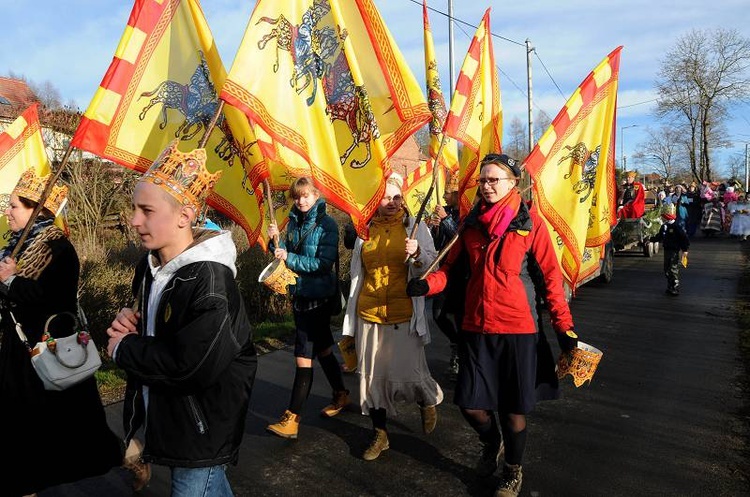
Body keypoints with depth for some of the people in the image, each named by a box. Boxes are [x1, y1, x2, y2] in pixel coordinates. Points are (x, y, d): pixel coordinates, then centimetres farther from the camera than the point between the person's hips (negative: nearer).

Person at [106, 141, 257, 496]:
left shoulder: (209, 280, -27)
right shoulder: (150, 265, 1)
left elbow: (193, 368, -32)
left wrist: (125, 348, -18)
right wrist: (130, 321, -5)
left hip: (202, 430, -8)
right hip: (163, 416, 8)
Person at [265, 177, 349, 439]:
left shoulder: (326, 224, -10)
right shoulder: (294, 222, 9)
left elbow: (324, 263, -17)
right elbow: (285, 255, 11)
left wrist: (290, 258, -20)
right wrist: (276, 241, -8)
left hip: (318, 297, -7)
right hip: (299, 293, 7)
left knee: (304, 356, -8)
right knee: (322, 349, 19)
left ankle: (291, 419, -4)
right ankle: (341, 395, 37)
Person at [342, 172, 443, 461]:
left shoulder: (415, 226, 1)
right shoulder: (365, 230, 8)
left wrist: (418, 254, -27)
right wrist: (351, 316, 20)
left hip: (405, 314, -3)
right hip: (369, 314, 3)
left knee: (407, 374, -5)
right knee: (372, 375, 7)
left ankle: (429, 400, 30)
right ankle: (380, 434, 25)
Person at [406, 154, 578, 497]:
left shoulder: (530, 222, -5)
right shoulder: (472, 223, 5)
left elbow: (550, 276, -3)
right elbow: (452, 266, 9)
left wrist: (564, 325, -6)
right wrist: (427, 284, -11)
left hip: (518, 329, -3)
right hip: (476, 328, 3)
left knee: (512, 407, 8)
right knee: (470, 403, 5)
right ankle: (491, 443, 41)